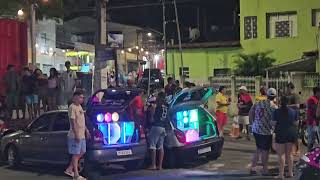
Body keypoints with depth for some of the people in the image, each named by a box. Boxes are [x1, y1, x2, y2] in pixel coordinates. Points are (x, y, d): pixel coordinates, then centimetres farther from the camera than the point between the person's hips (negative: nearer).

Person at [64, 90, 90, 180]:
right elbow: (73, 122, -19)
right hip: (75, 136, -10)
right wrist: (76, 135, -23)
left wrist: (86, 130, 20)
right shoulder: (72, 107, -15)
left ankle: (69, 169, 23)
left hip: (82, 135, 10)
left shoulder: (79, 107, 14)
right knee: (76, 154, -4)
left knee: (81, 152, 15)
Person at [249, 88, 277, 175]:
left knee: (259, 149, 19)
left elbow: (250, 113, 5)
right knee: (265, 151, 7)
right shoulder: (274, 107, -11)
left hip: (256, 129, 5)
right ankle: (265, 170, 15)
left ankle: (253, 167, 18)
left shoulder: (258, 103, 1)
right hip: (266, 131, -5)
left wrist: (254, 122, 14)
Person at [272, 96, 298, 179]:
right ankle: (290, 173, 20)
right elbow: (296, 123, 3)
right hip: (292, 133, 4)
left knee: (281, 154, 1)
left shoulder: (277, 111, -9)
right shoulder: (294, 111, 1)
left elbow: (274, 123, -8)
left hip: (281, 134, -4)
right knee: (289, 154, 16)